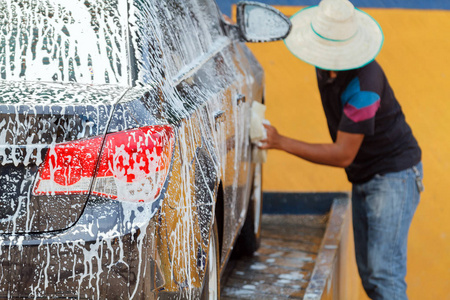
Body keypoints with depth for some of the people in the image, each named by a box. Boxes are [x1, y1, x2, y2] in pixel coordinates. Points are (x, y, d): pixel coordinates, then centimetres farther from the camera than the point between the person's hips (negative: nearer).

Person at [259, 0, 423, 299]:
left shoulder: (363, 84, -29)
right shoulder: (326, 67, -4)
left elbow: (342, 155, -26)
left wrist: (280, 142, -25)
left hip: (394, 175, -9)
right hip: (363, 178, 9)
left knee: (384, 272, -15)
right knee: (368, 273, 9)